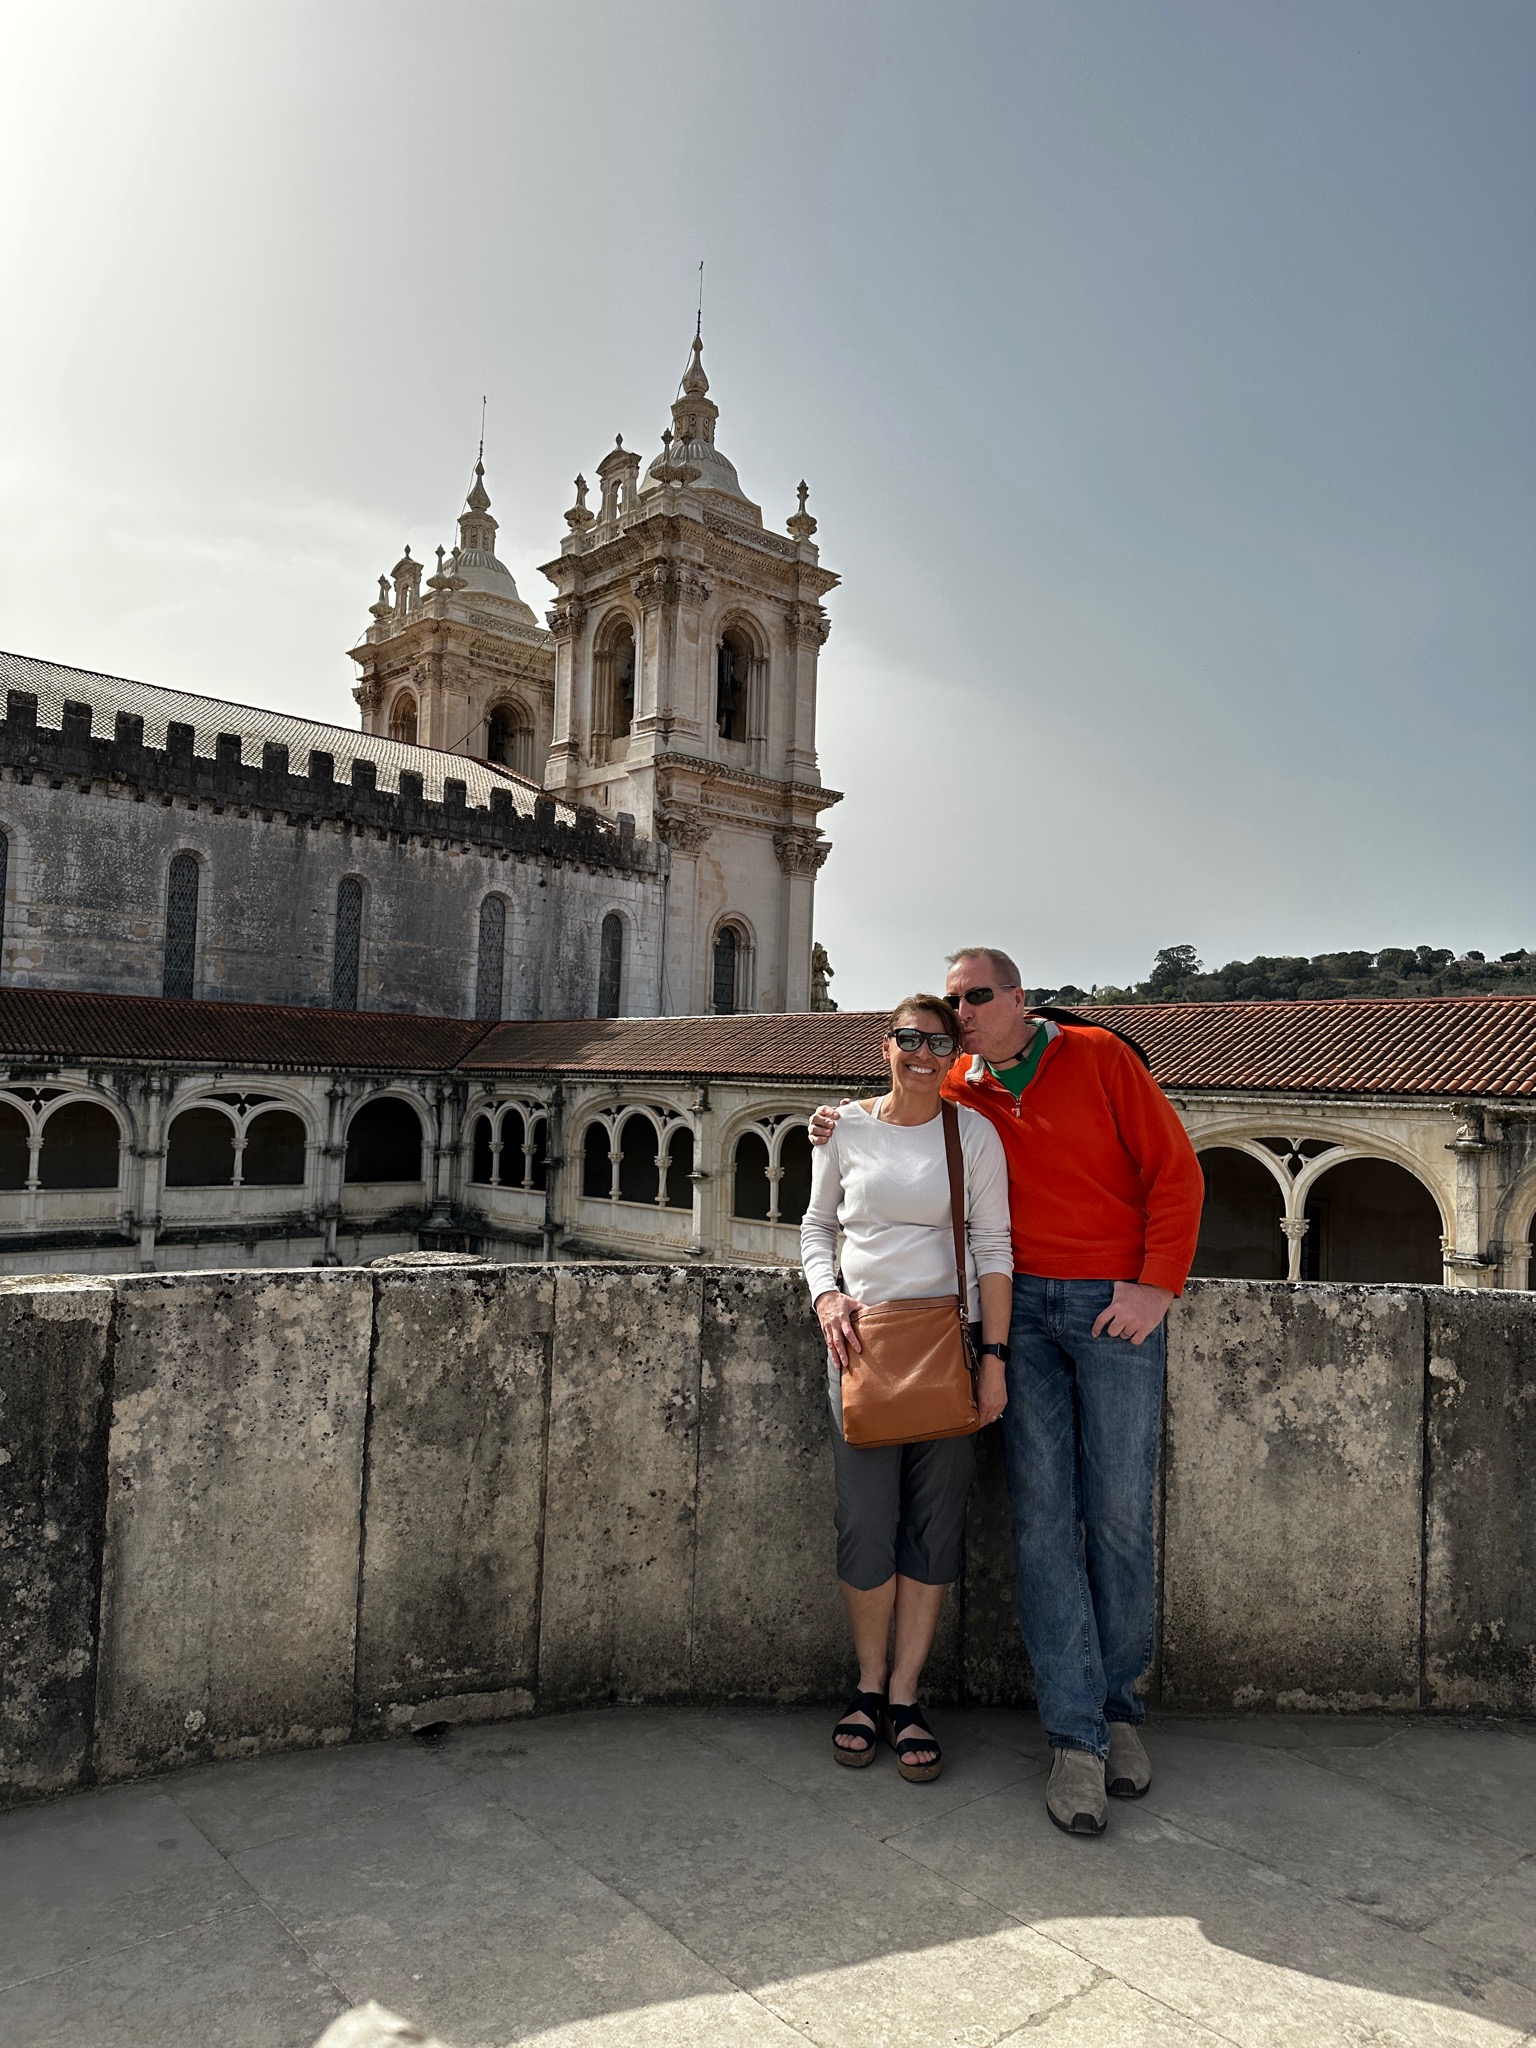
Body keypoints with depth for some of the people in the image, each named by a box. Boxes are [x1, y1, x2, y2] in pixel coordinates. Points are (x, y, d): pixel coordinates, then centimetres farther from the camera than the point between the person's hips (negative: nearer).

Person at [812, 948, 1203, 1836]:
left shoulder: (1101, 1056, -2)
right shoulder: (960, 1092, 8)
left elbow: (1176, 1169, -3)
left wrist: (1157, 1286, -11)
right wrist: (844, 1126, 6)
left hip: (1117, 1307, -2)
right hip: (1024, 1307, 3)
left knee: (1120, 1514, 1)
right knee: (1043, 1513, -3)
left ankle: (1119, 1702, 21)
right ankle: (1077, 1737, 5)